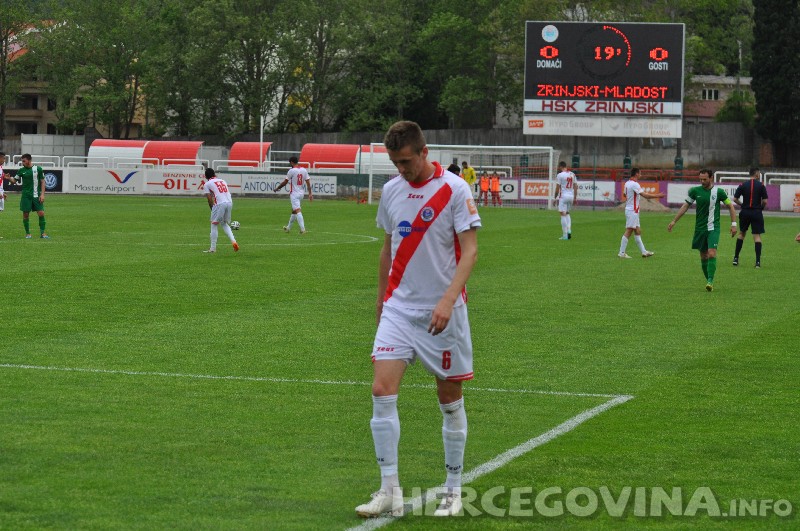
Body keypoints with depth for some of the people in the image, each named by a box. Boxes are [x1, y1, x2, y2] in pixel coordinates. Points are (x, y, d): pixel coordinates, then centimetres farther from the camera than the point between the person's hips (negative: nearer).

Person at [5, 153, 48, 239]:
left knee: (41, 213, -7)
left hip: (36, 196, -1)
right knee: (26, 214, 0)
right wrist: (9, 178, -16)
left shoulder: (38, 169, 1)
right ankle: (27, 233, 12)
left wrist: (42, 194, -3)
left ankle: (42, 233, 2)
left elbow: (42, 182, 4)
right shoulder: (21, 170, 4)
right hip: (26, 196, 1)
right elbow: (14, 181, 6)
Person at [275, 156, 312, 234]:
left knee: (297, 211, -14)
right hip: (301, 193, 7)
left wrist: (277, 188, 8)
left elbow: (285, 182, -6)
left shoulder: (291, 171, -12)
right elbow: (308, 182, 3)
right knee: (294, 210, 20)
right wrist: (310, 194, 5)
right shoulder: (304, 170, 6)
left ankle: (302, 229, -25)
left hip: (294, 194, -7)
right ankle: (288, 227, 32)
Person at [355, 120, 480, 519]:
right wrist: (381, 297, 21)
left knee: (450, 400, 5)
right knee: (382, 390, -10)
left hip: (442, 314, -4)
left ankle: (453, 491, 17)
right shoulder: (391, 191, 7)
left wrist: (448, 299, -24)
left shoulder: (454, 190, -9)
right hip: (398, 308, 4)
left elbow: (469, 249, -13)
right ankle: (390, 491, -7)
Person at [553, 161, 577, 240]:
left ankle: (565, 235, -7)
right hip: (571, 196, 6)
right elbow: (575, 186, 11)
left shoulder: (560, 175, -7)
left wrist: (556, 198, 1)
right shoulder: (572, 174, 10)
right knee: (567, 213, 22)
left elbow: (557, 188, -8)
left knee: (563, 215, -3)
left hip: (563, 196, -6)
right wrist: (574, 198, 16)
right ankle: (569, 230, 4)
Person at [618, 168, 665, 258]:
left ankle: (644, 252, 14)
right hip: (632, 211, -10)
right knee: (628, 231, -8)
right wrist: (657, 196, -16)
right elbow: (645, 195, -23)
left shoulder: (627, 183, 10)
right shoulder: (634, 184, -18)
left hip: (629, 209, 10)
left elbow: (624, 194, 26)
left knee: (638, 231, 11)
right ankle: (622, 253, -7)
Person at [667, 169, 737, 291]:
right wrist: (674, 221, 7)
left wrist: (733, 224, -1)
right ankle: (709, 281, 20)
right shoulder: (695, 191, 2)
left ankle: (710, 281, -20)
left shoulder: (718, 192, -4)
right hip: (699, 228, 3)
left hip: (713, 228, -3)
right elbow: (685, 206, 11)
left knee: (711, 253, -19)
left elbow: (730, 206, 5)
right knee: (703, 256, 7)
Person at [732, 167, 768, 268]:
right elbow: (765, 201, -8)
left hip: (745, 212, 2)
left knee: (741, 233, 18)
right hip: (757, 212, -2)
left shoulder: (742, 185, 1)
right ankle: (758, 261, -7)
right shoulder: (761, 186, -4)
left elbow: (735, 199, -3)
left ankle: (735, 258, 16)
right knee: (757, 236, 1)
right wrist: (761, 207, 12)